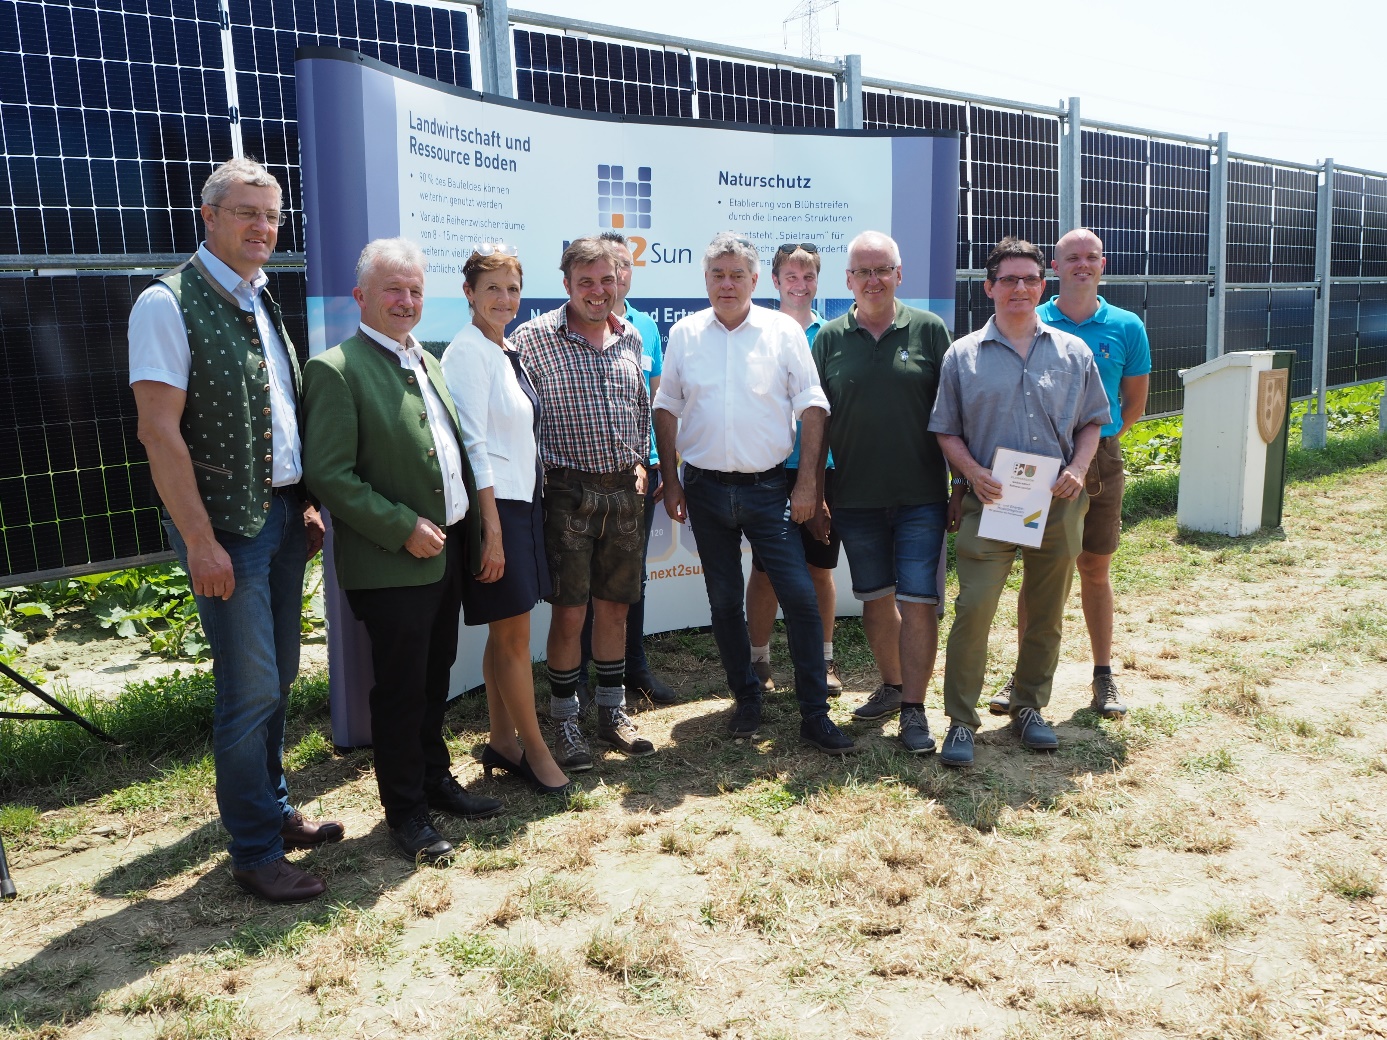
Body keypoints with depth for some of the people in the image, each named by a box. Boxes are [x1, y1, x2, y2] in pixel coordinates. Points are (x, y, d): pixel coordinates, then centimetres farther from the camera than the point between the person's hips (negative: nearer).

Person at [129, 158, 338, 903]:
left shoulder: (261, 304, 12)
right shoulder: (169, 304, -11)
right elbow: (159, 431, -16)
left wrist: (305, 503, 10)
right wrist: (201, 541, -18)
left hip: (282, 514, 8)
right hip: (227, 522, -7)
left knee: (277, 679, 16)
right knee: (251, 689, -1)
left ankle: (273, 811, 33)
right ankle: (255, 854, 14)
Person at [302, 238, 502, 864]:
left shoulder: (426, 361, 14)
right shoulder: (336, 369, -12)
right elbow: (327, 474, -18)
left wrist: (480, 533, 10)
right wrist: (404, 528, -18)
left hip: (447, 552, 8)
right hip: (392, 564, -7)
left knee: (435, 678, 19)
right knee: (401, 690, 5)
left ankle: (435, 779, 36)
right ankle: (404, 809, 21)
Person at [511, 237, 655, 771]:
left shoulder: (630, 338, 10)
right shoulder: (533, 338, -7)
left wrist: (640, 461, 12)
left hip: (624, 491, 5)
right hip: (568, 492, -4)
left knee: (615, 607, 12)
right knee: (569, 612, 0)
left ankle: (612, 712, 26)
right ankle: (565, 722, 16)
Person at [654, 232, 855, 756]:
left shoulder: (784, 331, -1)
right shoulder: (684, 333, 5)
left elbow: (812, 408, -2)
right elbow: (666, 409, 9)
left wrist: (807, 482, -7)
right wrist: (671, 482, 4)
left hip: (768, 487, -2)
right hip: (706, 490, 2)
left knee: (801, 597, -5)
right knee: (724, 602, 10)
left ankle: (815, 714, 6)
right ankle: (746, 699, 27)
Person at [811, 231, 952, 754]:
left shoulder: (929, 330, 0)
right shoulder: (830, 338, 4)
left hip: (921, 495, -2)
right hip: (855, 496, 2)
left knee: (918, 602, -4)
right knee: (875, 598, 14)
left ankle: (913, 710, 5)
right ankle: (892, 685, 33)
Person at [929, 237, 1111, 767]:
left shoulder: (1073, 353, 9)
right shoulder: (962, 355, 4)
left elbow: (1092, 422, 14)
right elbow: (946, 430, 5)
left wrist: (1078, 469, -4)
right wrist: (972, 472, -12)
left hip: (1057, 504, 3)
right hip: (988, 502, -2)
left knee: (1046, 613, 11)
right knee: (973, 608, -11)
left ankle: (1029, 707, 28)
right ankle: (961, 720, 0)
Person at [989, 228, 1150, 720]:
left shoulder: (1126, 327, 3)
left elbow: (1134, 402, 10)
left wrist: (1097, 438, 4)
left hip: (1101, 461, 1)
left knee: (1095, 569, 9)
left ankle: (1104, 675, 21)